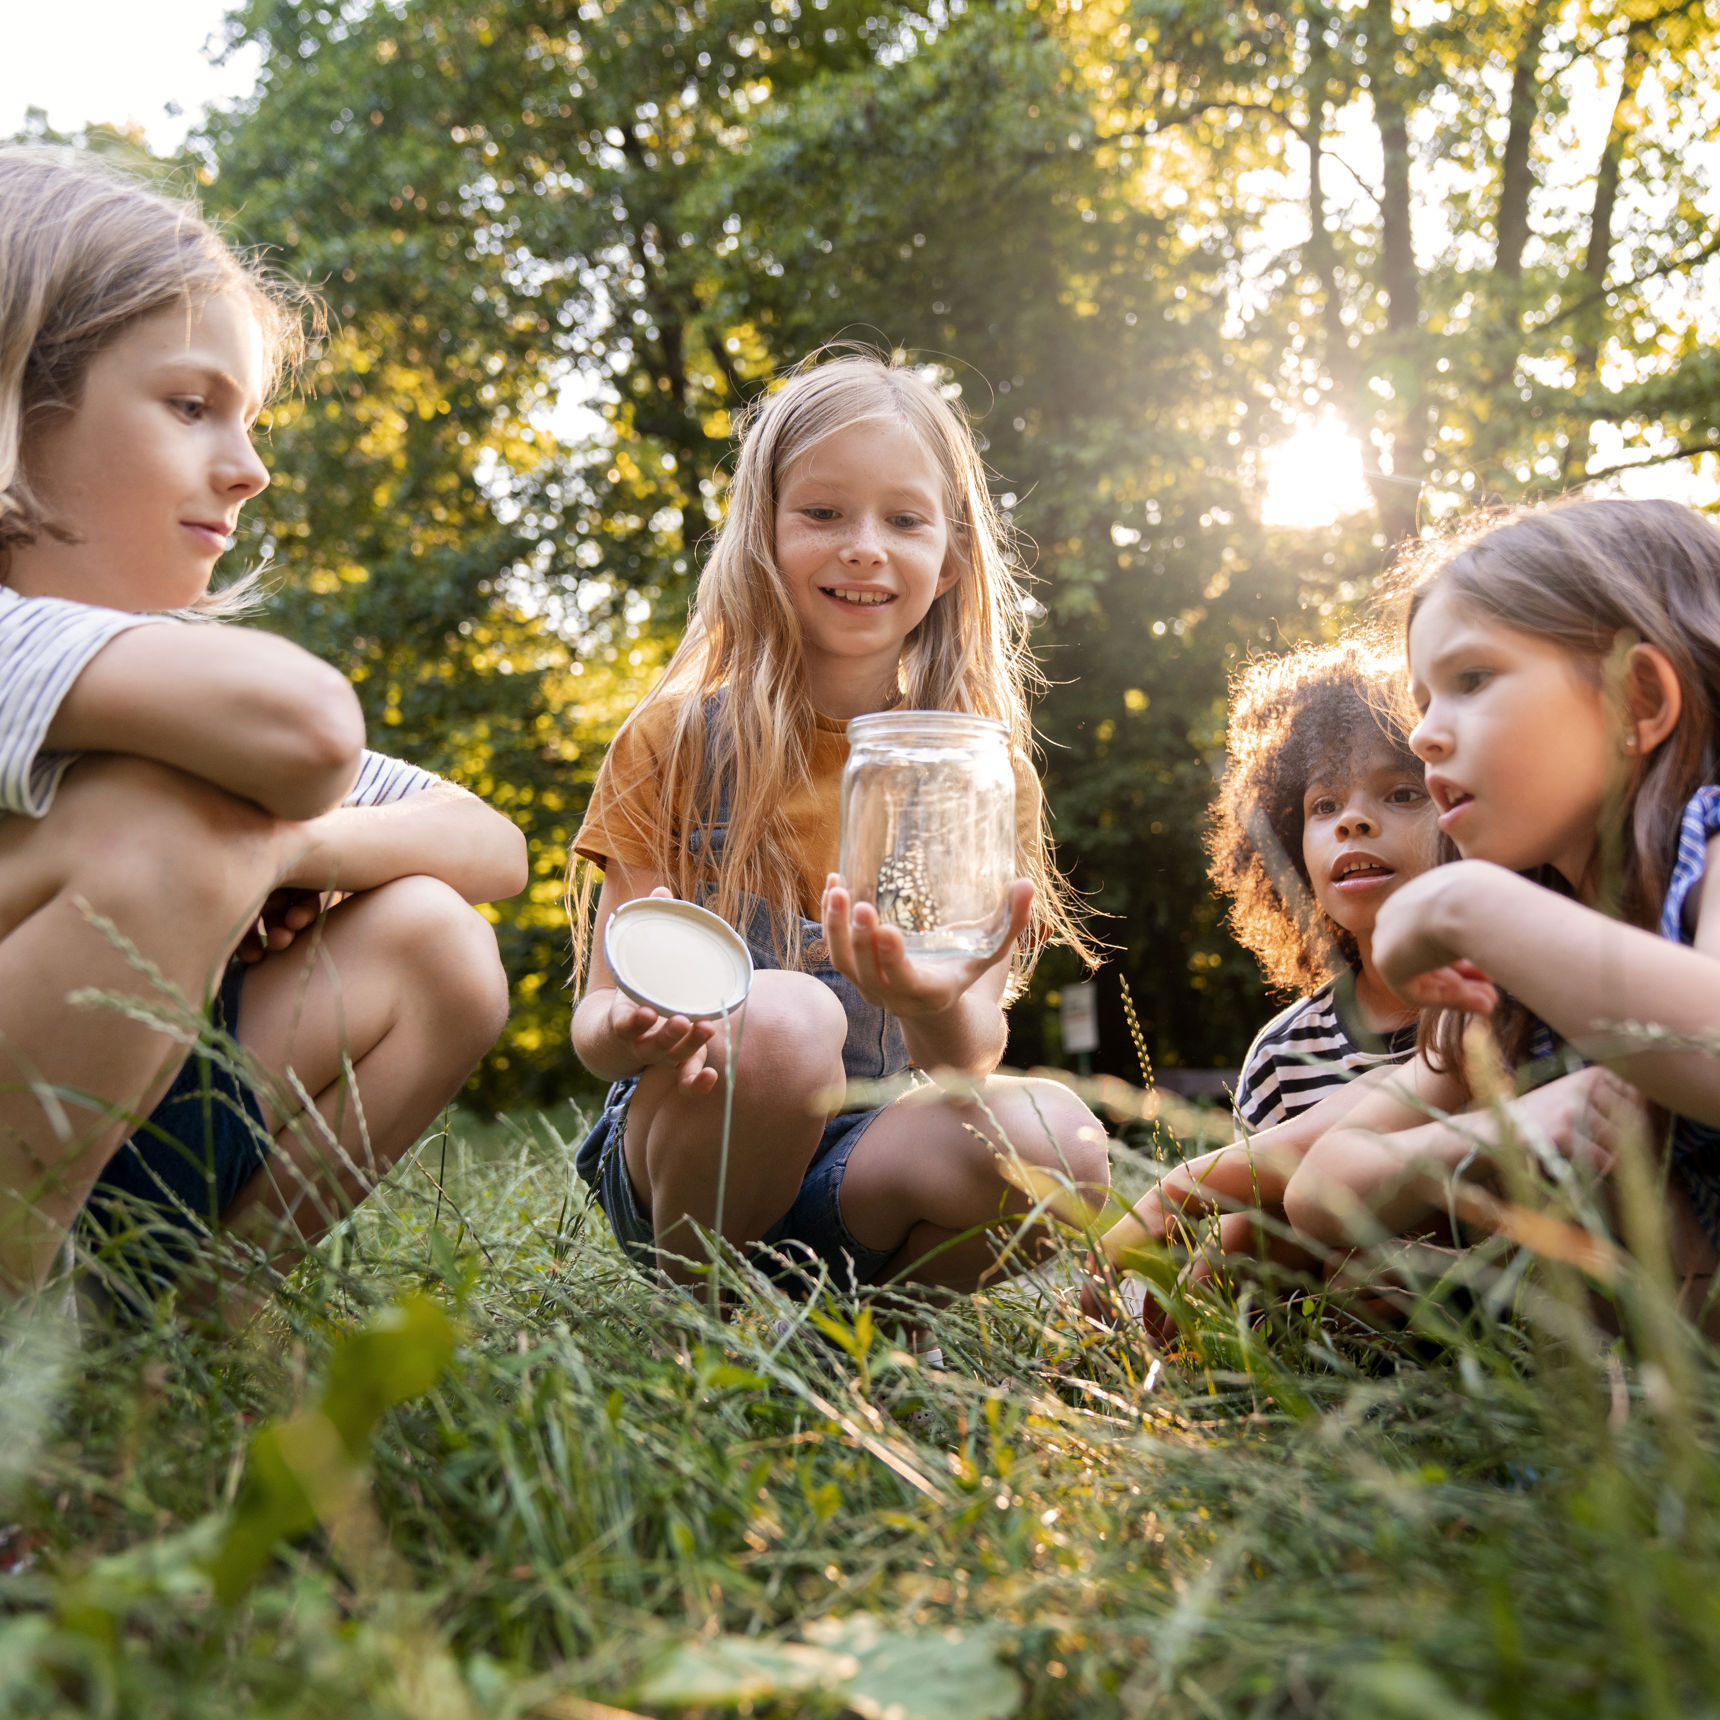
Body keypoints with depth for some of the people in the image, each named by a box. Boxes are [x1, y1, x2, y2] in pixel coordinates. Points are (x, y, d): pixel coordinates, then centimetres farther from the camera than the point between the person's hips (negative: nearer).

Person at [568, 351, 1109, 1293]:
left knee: (1053, 1139, -29)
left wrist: (940, 1009, -31)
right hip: (686, 1147, -1)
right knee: (785, 1015, -34)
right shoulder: (676, 741, -2)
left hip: (868, 1159, 2)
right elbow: (600, 1013, -4)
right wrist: (633, 1032, -29)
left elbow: (972, 1054, -6)